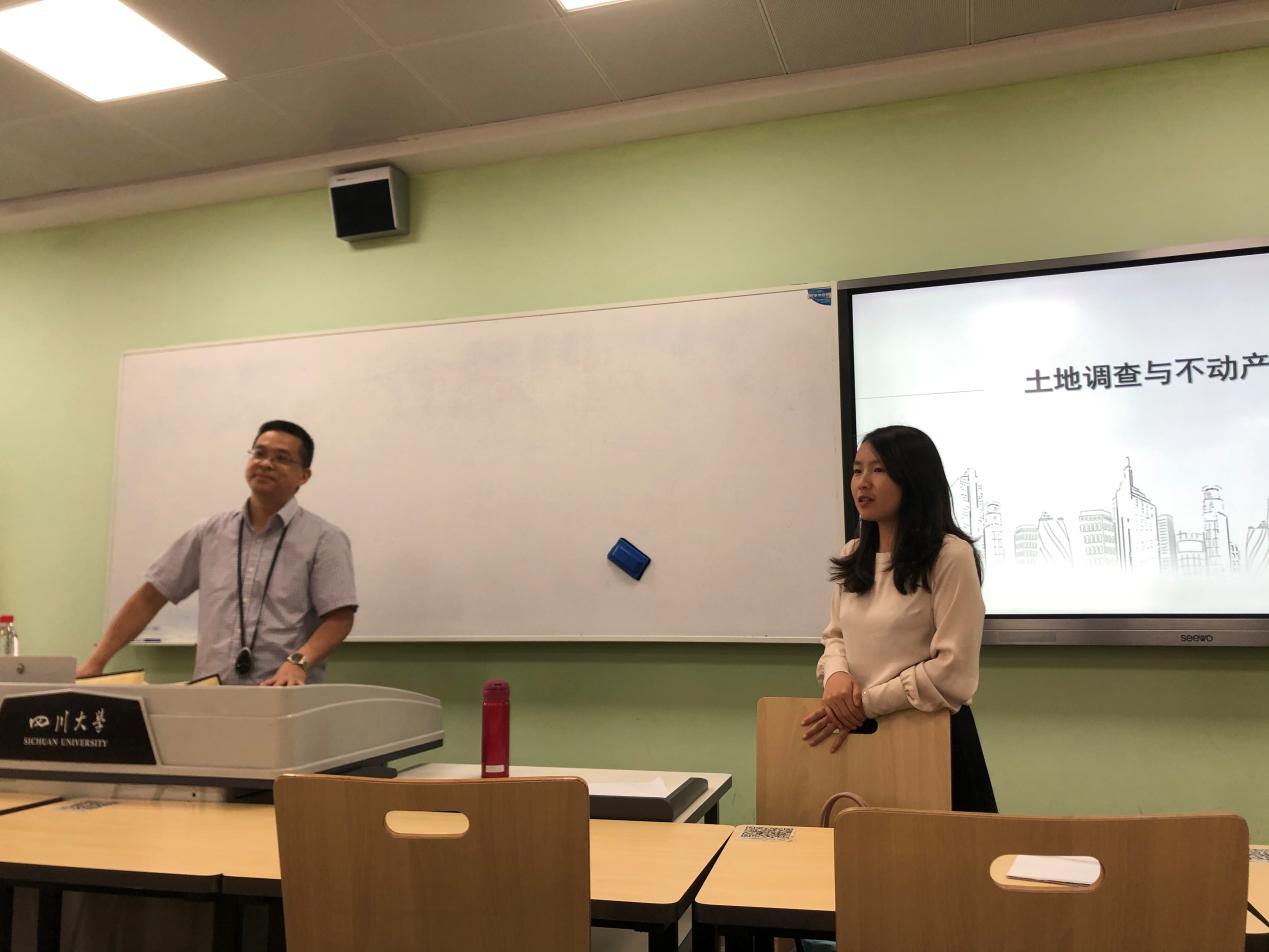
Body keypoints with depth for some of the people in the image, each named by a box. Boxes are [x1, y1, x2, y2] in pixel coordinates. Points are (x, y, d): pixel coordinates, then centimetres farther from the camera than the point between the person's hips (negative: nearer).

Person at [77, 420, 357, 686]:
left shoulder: (324, 539, 1)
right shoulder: (209, 533, 13)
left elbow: (339, 618, -6)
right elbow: (149, 598, 15)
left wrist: (298, 662, -22)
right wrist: (95, 663, 9)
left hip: (285, 695, -3)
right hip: (211, 694, 3)